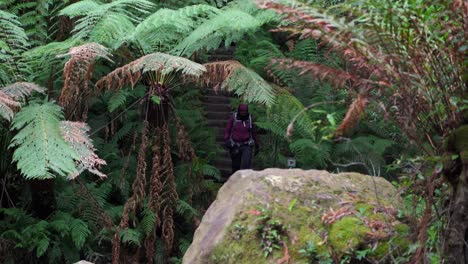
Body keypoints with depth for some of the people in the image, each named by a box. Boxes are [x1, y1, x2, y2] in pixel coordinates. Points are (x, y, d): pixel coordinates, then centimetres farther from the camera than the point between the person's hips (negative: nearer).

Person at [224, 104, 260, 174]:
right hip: (235, 146, 0)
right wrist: (226, 140, -18)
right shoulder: (233, 118, -4)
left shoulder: (249, 119, 2)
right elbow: (227, 130, 0)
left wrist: (257, 145, 19)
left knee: (246, 164, -21)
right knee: (236, 165, 7)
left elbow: (254, 132, 14)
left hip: (246, 146, 0)